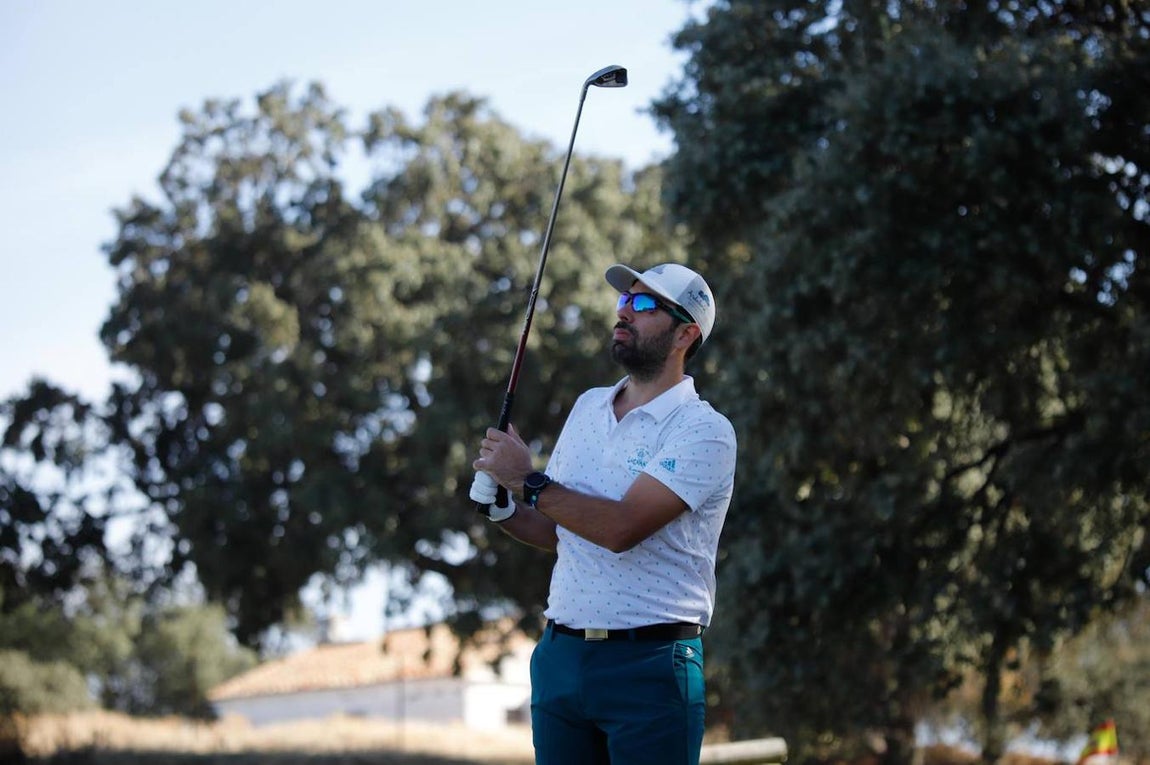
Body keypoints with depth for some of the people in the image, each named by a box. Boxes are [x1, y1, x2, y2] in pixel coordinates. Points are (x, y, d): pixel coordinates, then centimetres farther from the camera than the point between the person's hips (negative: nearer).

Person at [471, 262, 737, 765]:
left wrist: (527, 481, -12)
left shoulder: (704, 431, -9)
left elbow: (622, 528, -20)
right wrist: (505, 510, 0)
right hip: (559, 656, 6)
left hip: (649, 666, -6)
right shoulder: (588, 407, 14)